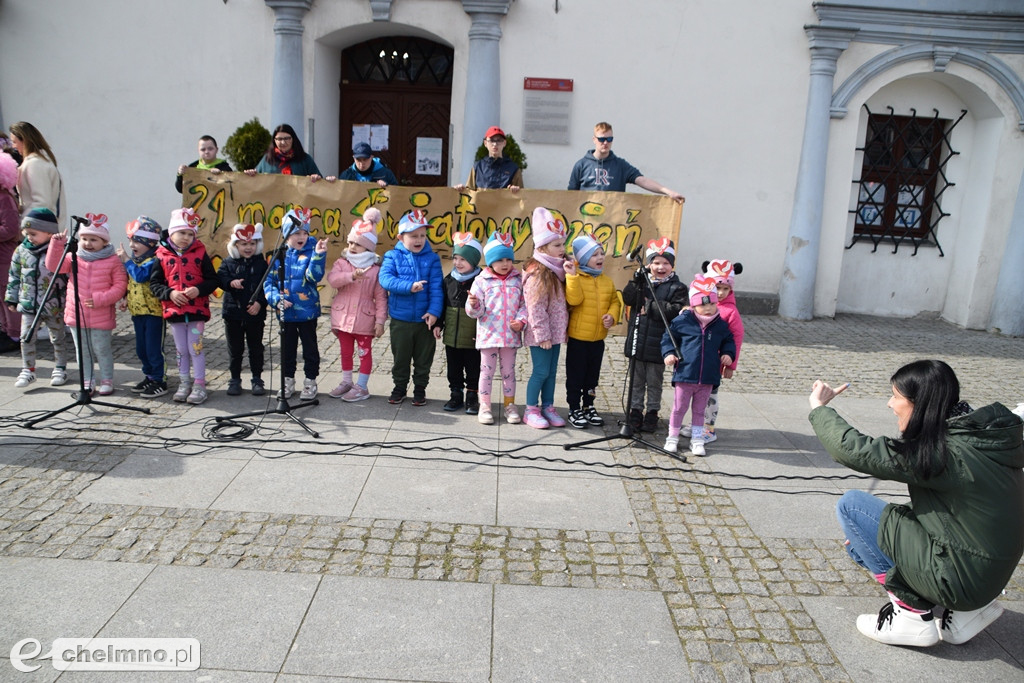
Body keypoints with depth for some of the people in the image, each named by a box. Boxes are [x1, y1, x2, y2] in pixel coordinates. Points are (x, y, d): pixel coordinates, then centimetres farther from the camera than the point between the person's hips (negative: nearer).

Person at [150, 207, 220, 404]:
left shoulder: (200, 253, -3)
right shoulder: (163, 255, 1)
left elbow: (213, 280, -1)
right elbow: (154, 283, 2)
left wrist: (199, 289, -18)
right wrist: (169, 293, -14)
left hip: (196, 310, -2)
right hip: (173, 310, 2)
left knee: (196, 348, 1)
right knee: (181, 350, 13)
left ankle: (199, 385, 10)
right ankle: (184, 383, 24)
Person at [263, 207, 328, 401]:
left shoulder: (310, 253, -7)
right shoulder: (279, 256, 2)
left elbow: (314, 276, -21)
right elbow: (269, 281, 4)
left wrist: (318, 255, -33)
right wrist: (276, 298, -12)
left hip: (307, 311, -3)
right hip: (286, 312, 3)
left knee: (310, 348, 9)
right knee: (287, 348, 16)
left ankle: (310, 382, 23)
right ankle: (288, 381, 30)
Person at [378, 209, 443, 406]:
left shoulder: (432, 258, -2)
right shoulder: (393, 256, -3)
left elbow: (436, 287, -7)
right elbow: (385, 279, -17)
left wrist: (434, 311, -18)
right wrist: (409, 286, -28)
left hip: (425, 319, 0)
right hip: (400, 319, 0)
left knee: (424, 358, 12)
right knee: (400, 357, 15)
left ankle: (420, 388, 29)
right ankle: (400, 387, 32)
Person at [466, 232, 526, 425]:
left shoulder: (517, 281, 4)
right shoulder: (482, 281, -3)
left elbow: (524, 304, 5)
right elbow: (475, 311, -4)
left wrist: (521, 321, -10)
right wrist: (473, 304, -26)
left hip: (510, 335, 2)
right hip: (488, 335, -2)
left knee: (509, 371, 11)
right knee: (487, 370, 6)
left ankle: (509, 405, 23)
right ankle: (484, 406, 15)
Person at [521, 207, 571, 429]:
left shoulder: (558, 269, 8)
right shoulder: (538, 274, -18)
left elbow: (567, 300, 21)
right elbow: (535, 308, -19)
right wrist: (542, 335, -18)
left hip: (556, 331, 8)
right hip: (541, 334, -8)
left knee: (552, 371, 14)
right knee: (541, 371, -1)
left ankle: (548, 407, 25)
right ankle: (531, 410, 13)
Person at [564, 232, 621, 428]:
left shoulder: (607, 281, 6)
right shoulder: (574, 278, -11)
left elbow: (615, 302, 11)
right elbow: (574, 299, -25)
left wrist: (612, 315, -8)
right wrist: (572, 276, -31)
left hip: (598, 338, 6)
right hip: (577, 338, -5)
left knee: (592, 375, 16)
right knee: (575, 375, 5)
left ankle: (588, 406, 30)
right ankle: (574, 409, 16)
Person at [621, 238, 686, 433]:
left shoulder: (677, 287, -3)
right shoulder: (642, 282, 6)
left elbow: (676, 311, -17)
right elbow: (628, 299, -8)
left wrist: (651, 307, -18)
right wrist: (637, 280, -18)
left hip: (658, 345, -2)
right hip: (637, 342, 3)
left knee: (654, 383, 10)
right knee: (637, 380, 13)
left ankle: (652, 413, 23)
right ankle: (635, 411, 24)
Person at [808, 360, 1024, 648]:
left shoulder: (944, 452, -24)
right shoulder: (977, 435, 3)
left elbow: (852, 449, -23)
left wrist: (818, 406, -5)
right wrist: (871, 529, 13)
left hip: (960, 576, -9)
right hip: (987, 572, 9)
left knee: (850, 505, -6)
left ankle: (912, 615, -1)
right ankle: (962, 611, 14)